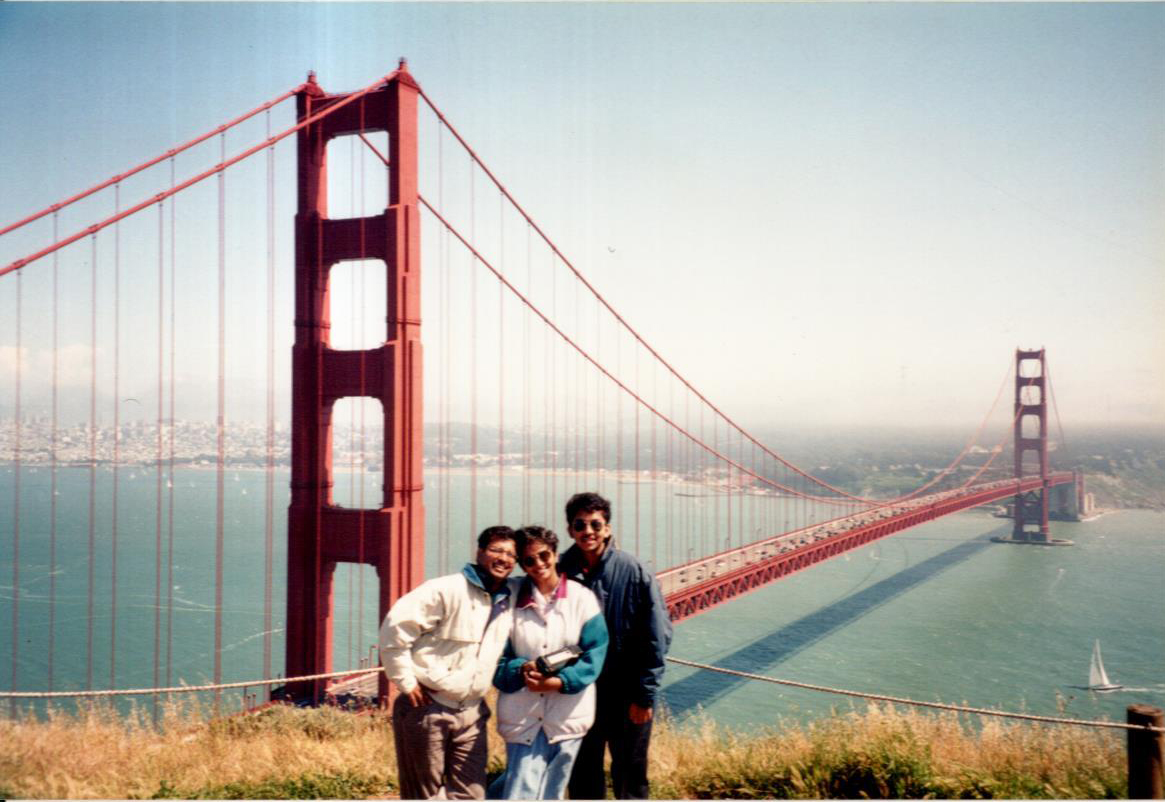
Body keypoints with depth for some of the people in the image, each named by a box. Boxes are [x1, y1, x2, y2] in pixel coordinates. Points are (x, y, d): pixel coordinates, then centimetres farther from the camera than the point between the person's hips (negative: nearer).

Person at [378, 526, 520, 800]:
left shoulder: (512, 597, 3)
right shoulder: (446, 590, -14)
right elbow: (394, 628, -17)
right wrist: (407, 683, -14)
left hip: (471, 714, 6)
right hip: (426, 709, -6)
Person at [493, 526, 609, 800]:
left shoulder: (582, 598, 1)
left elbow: (593, 656, -4)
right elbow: (496, 659, 2)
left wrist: (559, 682, -18)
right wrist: (521, 670, -18)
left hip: (567, 715, 1)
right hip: (522, 717, 0)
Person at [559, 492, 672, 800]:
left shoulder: (634, 571, -12)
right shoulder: (562, 572, -4)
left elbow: (657, 636, -9)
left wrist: (645, 695, -9)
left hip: (627, 695, -2)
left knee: (630, 776, 8)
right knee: (583, 777, 14)